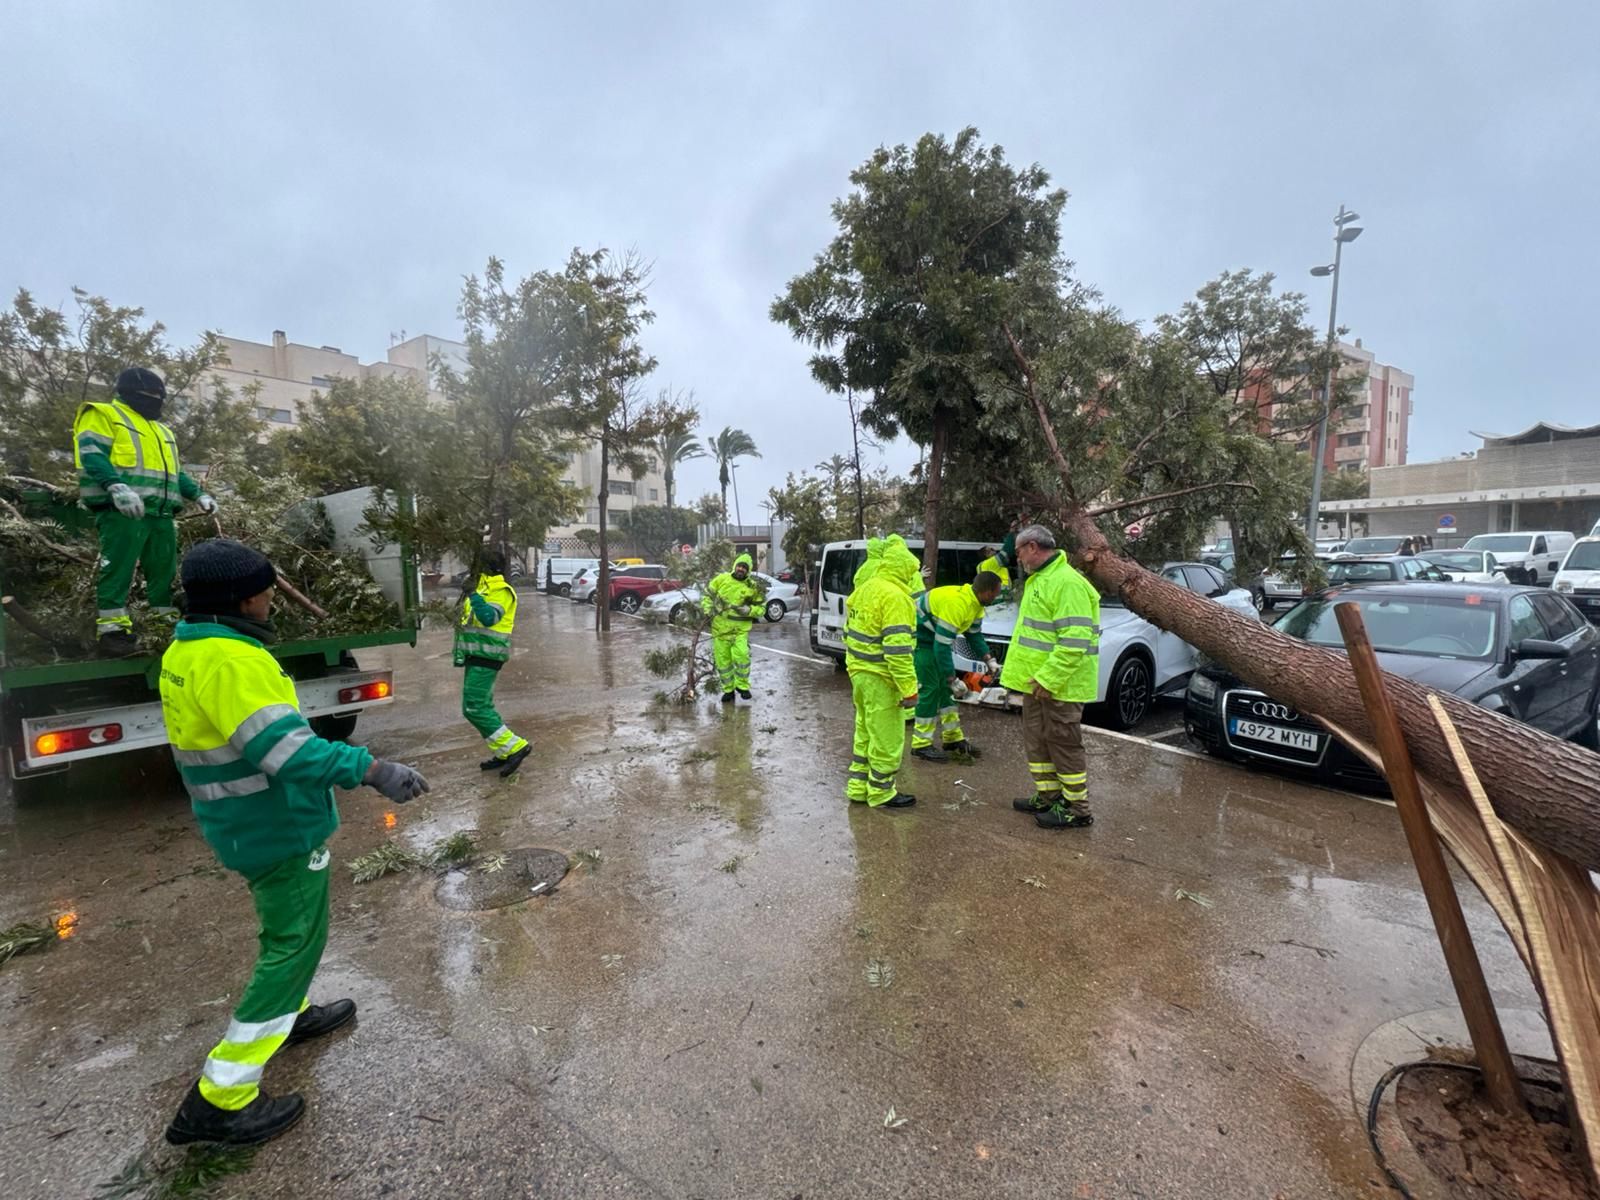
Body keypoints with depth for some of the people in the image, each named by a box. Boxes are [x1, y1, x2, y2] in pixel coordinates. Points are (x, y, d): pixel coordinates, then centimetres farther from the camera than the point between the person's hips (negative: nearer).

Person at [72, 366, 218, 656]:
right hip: (122, 510, -7)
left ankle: (168, 626, 14)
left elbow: (175, 471, 31)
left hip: (161, 513, 8)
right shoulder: (103, 415, 5)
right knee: (118, 569, -10)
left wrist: (198, 494, 15)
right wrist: (116, 486, -26)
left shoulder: (161, 431, 29)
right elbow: (92, 455, -10)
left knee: (164, 572, 8)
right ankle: (113, 632, -10)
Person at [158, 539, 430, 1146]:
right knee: (293, 944, 3)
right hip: (279, 829, -10)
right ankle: (220, 1099, 13)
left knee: (287, 927, 27)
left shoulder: (186, 649, 5)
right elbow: (285, 747, -35)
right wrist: (372, 769, -37)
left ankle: (291, 1015, 46)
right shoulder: (228, 659, -27)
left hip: (247, 824, 10)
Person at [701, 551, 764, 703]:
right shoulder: (722, 579, 2)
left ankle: (742, 686, 4)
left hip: (740, 628, -2)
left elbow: (761, 608, 3)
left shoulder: (752, 587, -1)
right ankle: (728, 690, 24)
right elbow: (708, 594, 12)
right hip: (720, 627, 2)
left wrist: (748, 610, -15)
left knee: (741, 655, -19)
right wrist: (707, 610, -1)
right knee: (722, 660, 6)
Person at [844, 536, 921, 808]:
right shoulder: (895, 597, -19)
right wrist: (909, 689, -21)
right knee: (887, 738, 4)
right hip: (880, 677, -9)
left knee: (865, 732, 20)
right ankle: (880, 793, 16)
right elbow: (897, 650, -25)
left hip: (858, 671, 9)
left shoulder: (865, 588, 8)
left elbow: (849, 629, 16)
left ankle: (858, 786, 30)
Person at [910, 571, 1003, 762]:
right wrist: (953, 680, -27)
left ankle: (953, 738, 21)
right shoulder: (957, 604, -32)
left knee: (944, 686, 11)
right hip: (918, 638, -10)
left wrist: (990, 660, -2)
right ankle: (921, 745, -1)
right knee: (930, 688, -10)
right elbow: (942, 646, -32)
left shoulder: (975, 603, -2)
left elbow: (975, 635, 10)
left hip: (933, 637, 10)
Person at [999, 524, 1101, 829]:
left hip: (1058, 684, -10)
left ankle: (1077, 809, 14)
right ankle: (1048, 796, 31)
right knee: (1037, 739, 17)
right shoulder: (1038, 579, 14)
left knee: (1063, 743, 1)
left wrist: (1048, 679, -26)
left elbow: (1074, 641, -26)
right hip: (1036, 681, 10)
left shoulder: (1067, 583, -19)